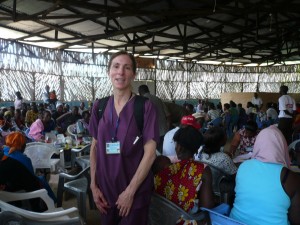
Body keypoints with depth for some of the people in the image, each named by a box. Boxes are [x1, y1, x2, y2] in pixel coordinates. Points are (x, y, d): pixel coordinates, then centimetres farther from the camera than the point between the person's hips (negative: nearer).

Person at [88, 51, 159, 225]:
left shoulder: (146, 107, -11)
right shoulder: (99, 106, 1)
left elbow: (150, 153, -13)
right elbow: (95, 147, 7)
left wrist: (130, 191, -14)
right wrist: (93, 185, 1)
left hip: (136, 192, -3)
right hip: (105, 190, 4)